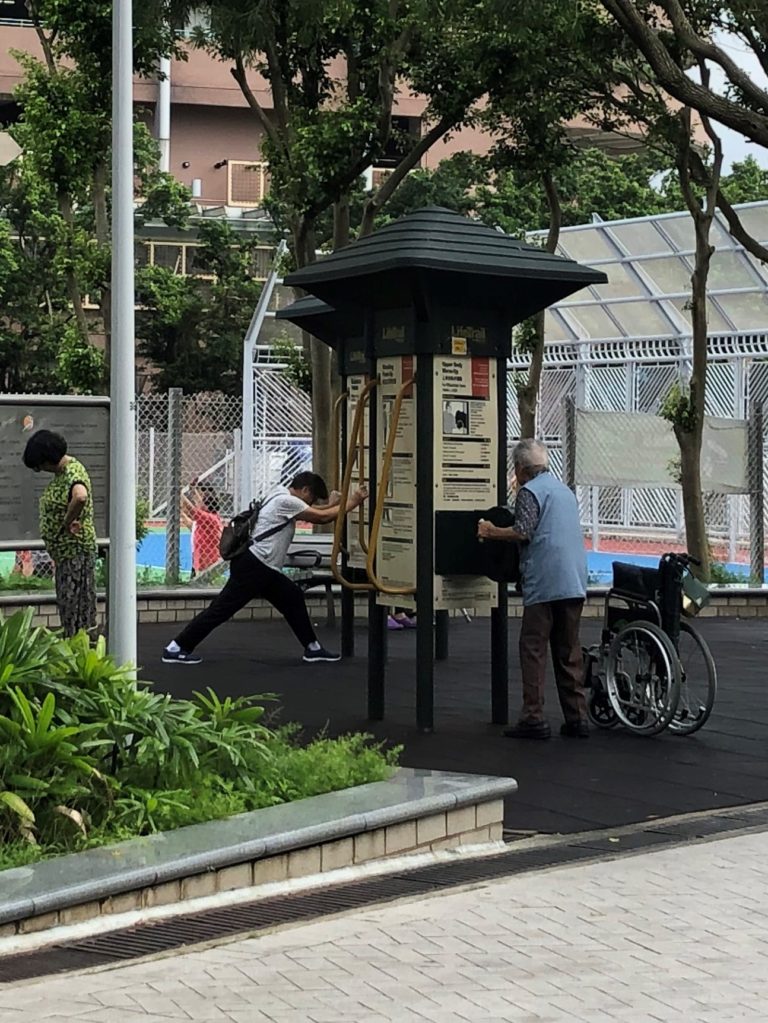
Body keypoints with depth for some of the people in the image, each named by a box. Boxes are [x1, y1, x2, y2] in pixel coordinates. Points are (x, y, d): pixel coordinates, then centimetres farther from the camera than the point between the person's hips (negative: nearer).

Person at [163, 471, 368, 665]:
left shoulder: (283, 498, 18)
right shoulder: (286, 501, -11)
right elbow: (322, 518, -11)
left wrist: (331, 506, 22)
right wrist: (351, 503, -5)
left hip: (261, 567, 11)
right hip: (252, 565, -11)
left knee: (293, 598, 15)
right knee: (223, 608, -10)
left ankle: (312, 647, 20)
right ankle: (176, 649, -9)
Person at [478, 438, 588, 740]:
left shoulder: (530, 491, -4)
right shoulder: (565, 490, 22)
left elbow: (523, 532, -16)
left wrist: (492, 532, -2)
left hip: (545, 583, -8)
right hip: (575, 582, 8)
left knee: (533, 649, -4)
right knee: (569, 651, 11)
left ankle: (534, 718, -8)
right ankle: (577, 718, 11)